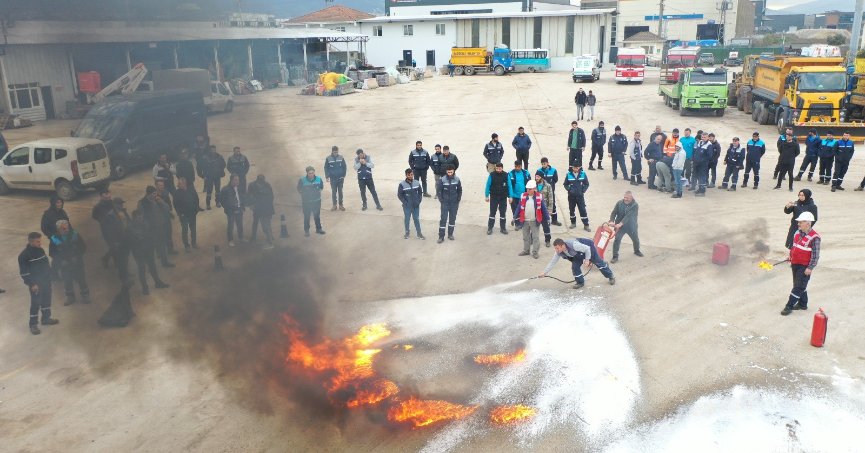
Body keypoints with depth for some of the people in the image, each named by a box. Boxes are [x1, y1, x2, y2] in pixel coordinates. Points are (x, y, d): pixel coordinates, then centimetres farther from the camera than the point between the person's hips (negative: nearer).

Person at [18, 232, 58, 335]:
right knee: (35, 303, -2)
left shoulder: (40, 250, 3)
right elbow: (23, 272, -17)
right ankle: (33, 324, 10)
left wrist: (49, 277, 16)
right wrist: (32, 284, -18)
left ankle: (46, 318, 34)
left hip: (46, 281, 7)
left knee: (46, 299, 18)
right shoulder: (24, 255, -19)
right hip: (35, 284, -7)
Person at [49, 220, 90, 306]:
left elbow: (83, 247, -1)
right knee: (67, 281, 10)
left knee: (81, 279, 7)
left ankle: (85, 296, 24)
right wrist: (61, 261, -13)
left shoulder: (75, 235, -8)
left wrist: (77, 257, -13)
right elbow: (52, 253, -1)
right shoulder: (54, 239, -9)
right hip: (64, 265, 0)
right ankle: (70, 297, 28)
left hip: (77, 263, 0)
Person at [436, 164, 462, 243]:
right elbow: (439, 191, -3)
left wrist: (458, 200, 2)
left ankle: (450, 234, 25)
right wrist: (441, 200, -8)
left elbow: (460, 190, 7)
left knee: (453, 218, 11)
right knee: (443, 219, -4)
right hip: (445, 203, -2)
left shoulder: (457, 179, -4)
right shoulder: (443, 180, -11)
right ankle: (441, 236, 1)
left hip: (454, 203, 3)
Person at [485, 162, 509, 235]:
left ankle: (503, 228, 20)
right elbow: (488, 186, -4)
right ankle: (490, 228, 11)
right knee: (492, 213, 4)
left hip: (503, 197, 1)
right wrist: (487, 196, -5)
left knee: (503, 213, 10)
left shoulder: (506, 175, -5)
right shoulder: (492, 175, -9)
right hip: (494, 197, -1)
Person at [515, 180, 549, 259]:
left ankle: (535, 252, 12)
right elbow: (519, 207, 2)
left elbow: (543, 208, -3)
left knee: (536, 237, 3)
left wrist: (546, 218, -4)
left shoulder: (539, 197, -7)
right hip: (525, 220, 3)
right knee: (526, 237, 15)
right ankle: (526, 250, 28)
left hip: (535, 221, -2)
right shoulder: (523, 196, -3)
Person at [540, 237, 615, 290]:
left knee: (599, 263, 10)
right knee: (575, 267, -8)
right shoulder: (559, 252, -25)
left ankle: (610, 277, 31)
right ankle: (580, 282, 14)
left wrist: (587, 259, -26)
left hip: (589, 247, -5)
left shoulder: (574, 245, -45)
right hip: (578, 254, 6)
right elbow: (552, 262, -16)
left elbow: (587, 248, -31)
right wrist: (545, 273, -20)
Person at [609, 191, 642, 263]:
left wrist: (620, 223, -39)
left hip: (631, 227, 0)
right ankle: (615, 256, -2)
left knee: (636, 239, 19)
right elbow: (614, 213, -8)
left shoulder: (635, 205, -20)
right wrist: (612, 221, -27)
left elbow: (628, 216, -30)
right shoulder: (619, 203, -11)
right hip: (619, 226, 0)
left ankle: (637, 251, 49)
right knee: (617, 240, -12)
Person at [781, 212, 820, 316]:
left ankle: (789, 306, -1)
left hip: (804, 267, -8)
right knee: (798, 284, 17)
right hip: (795, 264, 8)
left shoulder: (814, 237, -20)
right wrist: (791, 259, 21)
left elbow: (815, 255, -19)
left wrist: (810, 268, -19)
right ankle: (802, 304, 32)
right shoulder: (797, 233, 4)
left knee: (799, 287, -3)